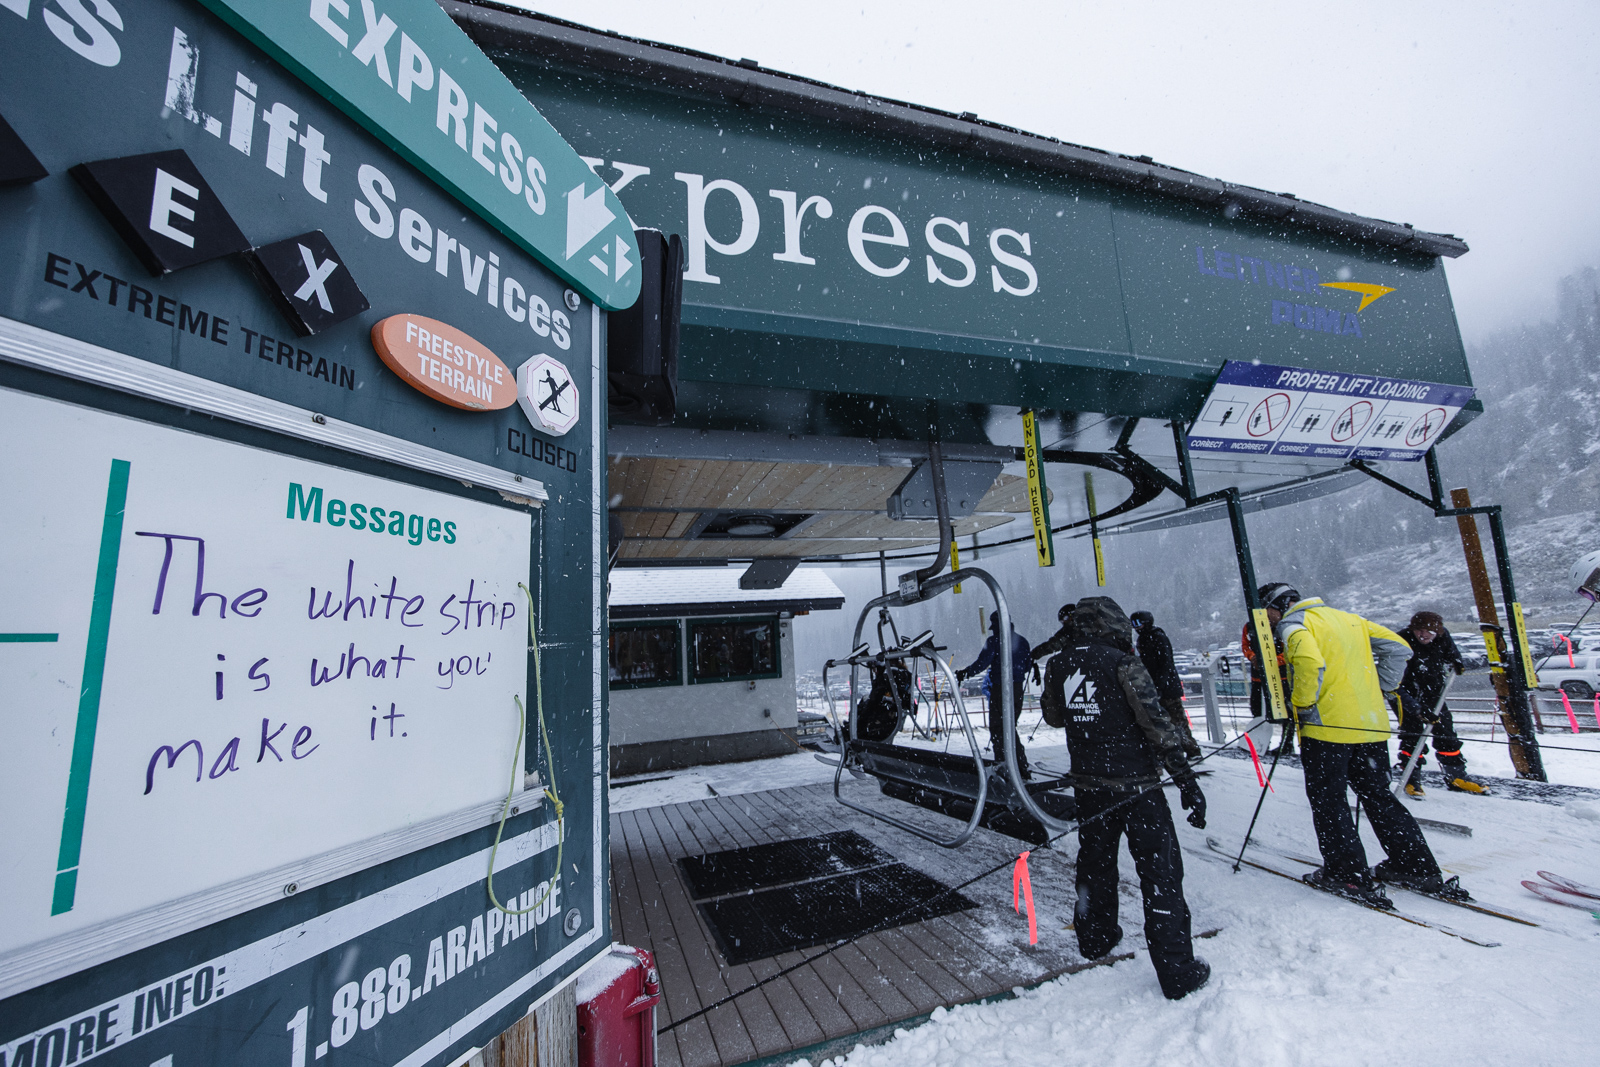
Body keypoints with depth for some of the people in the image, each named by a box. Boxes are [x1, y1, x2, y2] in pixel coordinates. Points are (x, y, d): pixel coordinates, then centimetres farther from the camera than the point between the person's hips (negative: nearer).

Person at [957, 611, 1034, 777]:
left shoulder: (994, 641, -10)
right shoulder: (1022, 641, 9)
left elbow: (982, 663, -15)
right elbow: (1028, 665, 17)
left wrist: (965, 672, -3)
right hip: (1018, 689, 6)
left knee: (997, 728, 2)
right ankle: (1021, 767, 16)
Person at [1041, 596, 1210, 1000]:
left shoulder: (1058, 668, -2)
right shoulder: (1123, 664, -17)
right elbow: (1157, 726, -17)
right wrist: (1187, 781, -12)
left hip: (1088, 784, 5)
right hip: (1136, 785, -5)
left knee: (1096, 862, 22)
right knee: (1161, 873, 7)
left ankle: (1095, 937, 39)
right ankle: (1178, 973, 14)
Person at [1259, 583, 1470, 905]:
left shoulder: (1293, 623, -9)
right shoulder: (1347, 618, 16)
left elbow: (1310, 664, -26)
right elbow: (1398, 648, 17)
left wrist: (1302, 706, -14)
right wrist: (1378, 687, 17)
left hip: (1327, 726, -8)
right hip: (1372, 724, 8)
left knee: (1327, 800, 4)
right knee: (1378, 795, 19)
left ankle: (1349, 874, 7)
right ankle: (1419, 868, 24)